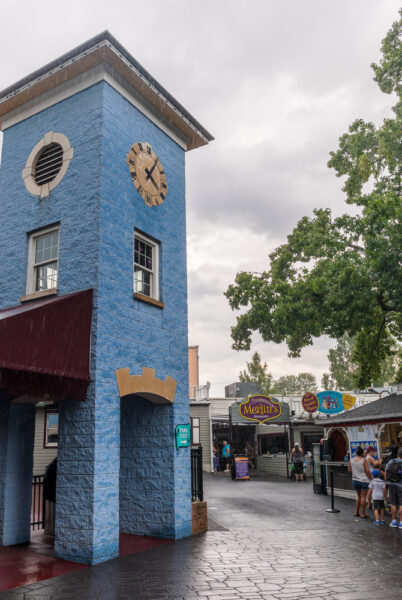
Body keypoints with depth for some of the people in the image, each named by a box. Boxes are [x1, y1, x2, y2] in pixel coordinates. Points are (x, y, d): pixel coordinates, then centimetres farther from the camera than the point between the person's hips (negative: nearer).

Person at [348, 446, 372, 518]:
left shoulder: (351, 460, 2)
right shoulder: (364, 460, -12)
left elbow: (349, 470, 8)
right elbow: (367, 471, -14)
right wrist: (371, 479, -4)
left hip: (355, 480, 5)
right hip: (364, 480, -5)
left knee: (358, 496, 20)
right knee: (363, 497, 3)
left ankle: (356, 512, 22)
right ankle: (363, 514, 8)